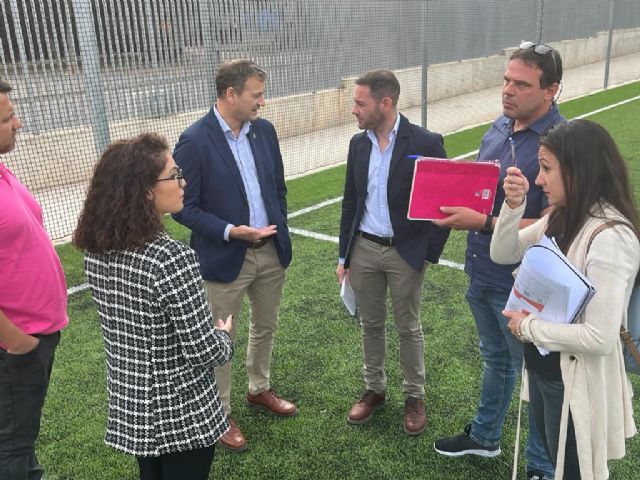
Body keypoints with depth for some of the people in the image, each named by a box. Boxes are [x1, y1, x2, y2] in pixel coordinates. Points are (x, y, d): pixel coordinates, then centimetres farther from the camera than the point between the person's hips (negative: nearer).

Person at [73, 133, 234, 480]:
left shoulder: (95, 251, -5)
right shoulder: (172, 258, -29)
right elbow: (204, 353, -25)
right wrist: (224, 334, -3)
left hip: (129, 406, 7)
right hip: (181, 413, -6)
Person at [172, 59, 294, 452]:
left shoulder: (265, 130, 1)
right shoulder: (195, 141, -16)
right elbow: (184, 207, -13)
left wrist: (282, 235, 10)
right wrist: (229, 232, -23)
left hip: (272, 252, 6)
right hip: (226, 258, -6)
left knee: (266, 327, 21)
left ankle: (260, 390, 44)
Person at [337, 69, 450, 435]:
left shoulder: (426, 143, -13)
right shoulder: (358, 144, 2)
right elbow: (350, 202, 9)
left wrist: (431, 251, -9)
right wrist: (344, 255, 9)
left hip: (407, 253, -4)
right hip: (364, 249, 4)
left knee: (408, 328, 11)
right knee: (371, 325, 16)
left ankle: (415, 397, 30)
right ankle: (374, 389, 35)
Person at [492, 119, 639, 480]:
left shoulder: (609, 237, -28)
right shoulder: (563, 217, -2)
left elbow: (600, 337, -30)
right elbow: (503, 254, 4)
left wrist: (528, 327, -18)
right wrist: (514, 205, -12)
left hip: (577, 381, -8)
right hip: (543, 366, 8)